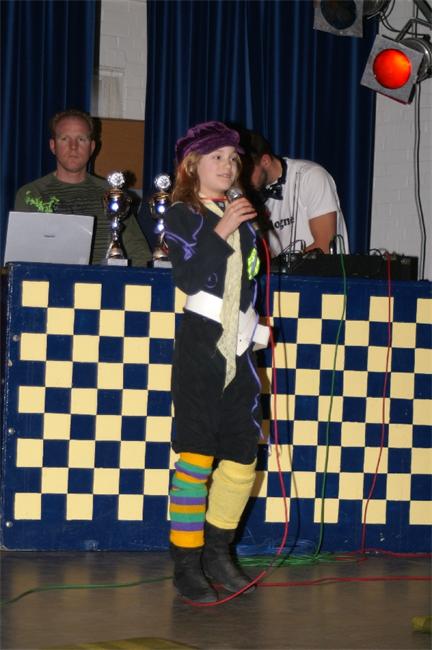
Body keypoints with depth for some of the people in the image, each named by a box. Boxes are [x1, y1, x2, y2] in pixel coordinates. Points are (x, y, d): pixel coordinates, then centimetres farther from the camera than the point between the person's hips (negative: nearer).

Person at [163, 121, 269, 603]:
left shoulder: (239, 216, 17)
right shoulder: (181, 215, -1)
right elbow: (188, 280, -14)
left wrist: (259, 329, 13)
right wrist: (221, 232, -16)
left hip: (239, 350, 6)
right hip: (200, 346, -6)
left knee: (241, 456, 6)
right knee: (195, 457, -8)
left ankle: (218, 553, 19)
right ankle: (186, 566, -3)